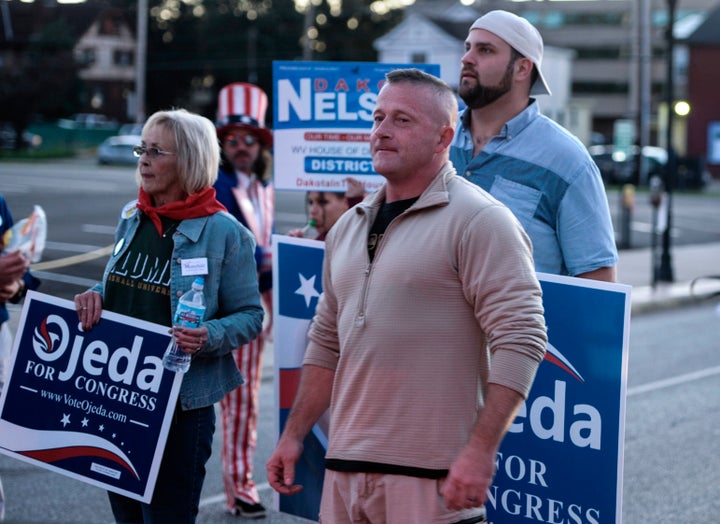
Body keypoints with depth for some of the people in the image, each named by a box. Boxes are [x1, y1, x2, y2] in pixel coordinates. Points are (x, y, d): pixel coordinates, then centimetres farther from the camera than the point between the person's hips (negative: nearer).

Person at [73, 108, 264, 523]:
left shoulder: (224, 232, -9)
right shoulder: (132, 219, 10)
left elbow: (250, 316, -7)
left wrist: (209, 337, -25)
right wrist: (95, 298, 0)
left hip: (180, 403, -6)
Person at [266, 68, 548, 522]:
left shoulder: (479, 220, -8)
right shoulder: (349, 228, 16)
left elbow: (520, 340, -15)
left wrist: (481, 452, -21)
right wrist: (294, 435, 17)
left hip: (433, 475, -7)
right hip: (345, 468, 7)